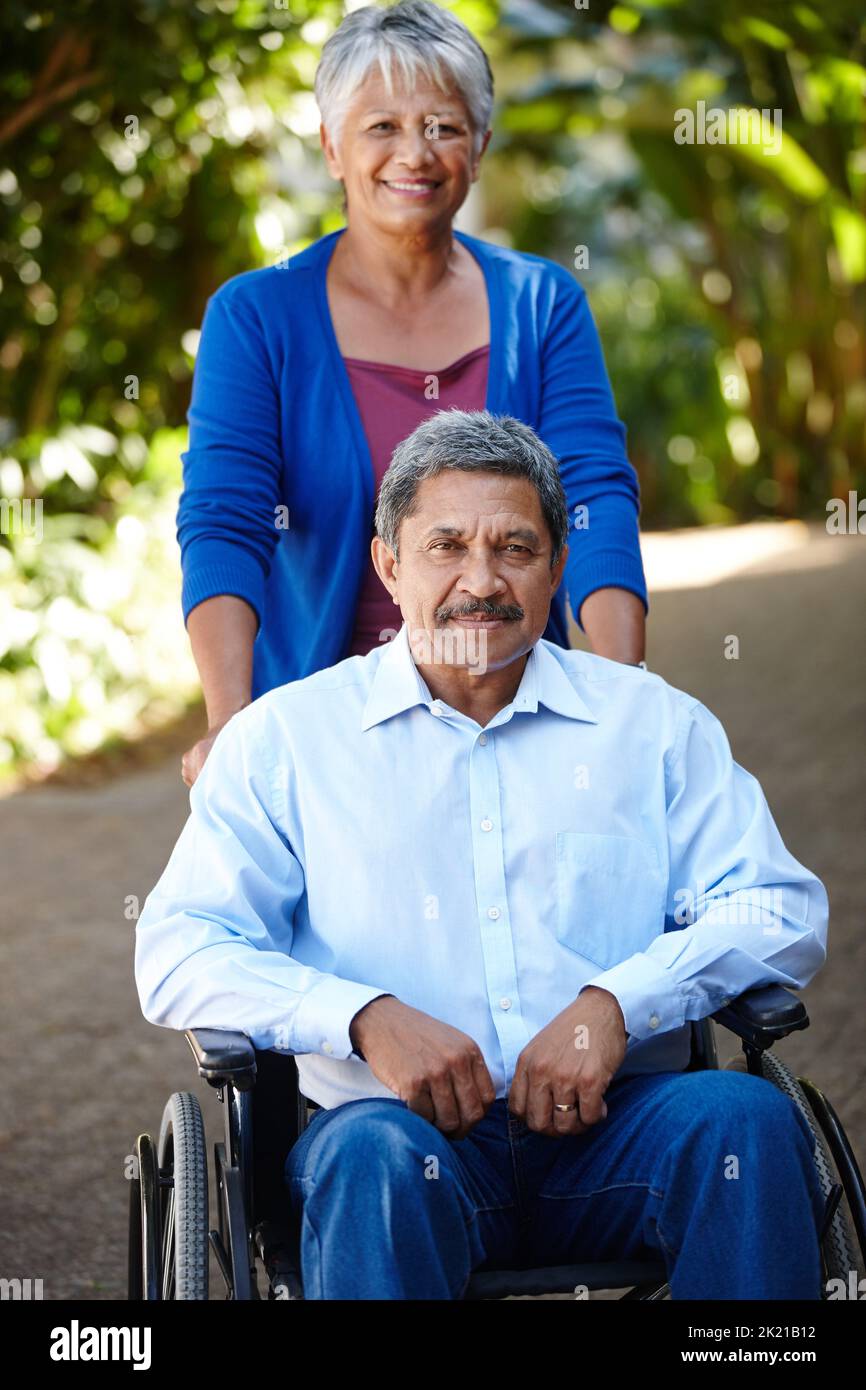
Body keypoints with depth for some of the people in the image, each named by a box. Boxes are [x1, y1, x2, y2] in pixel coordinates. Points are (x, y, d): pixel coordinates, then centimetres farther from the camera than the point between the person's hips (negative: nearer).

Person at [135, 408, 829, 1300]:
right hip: (417, 1133, -1)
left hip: (611, 1127, 2)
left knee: (746, 1116, -30)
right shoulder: (284, 739, 13)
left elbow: (781, 910, 7)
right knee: (371, 1146, -36)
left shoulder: (653, 723, 17)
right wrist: (368, 1018, -13)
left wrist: (614, 1003, -11)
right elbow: (178, 956, 4)